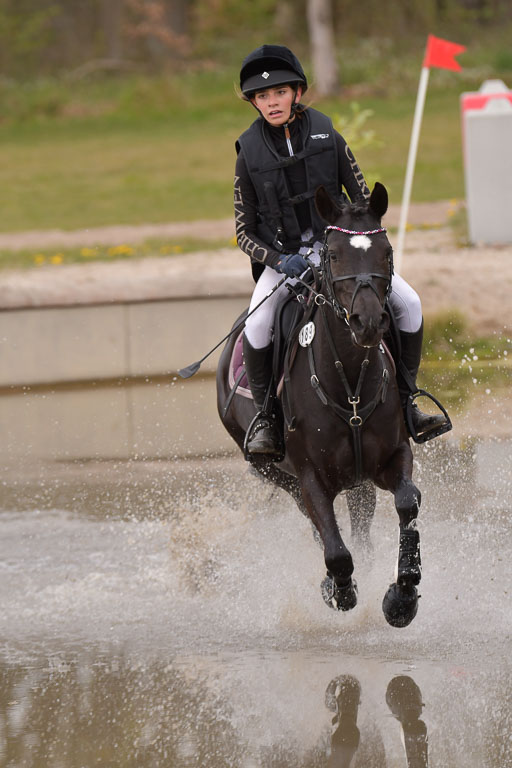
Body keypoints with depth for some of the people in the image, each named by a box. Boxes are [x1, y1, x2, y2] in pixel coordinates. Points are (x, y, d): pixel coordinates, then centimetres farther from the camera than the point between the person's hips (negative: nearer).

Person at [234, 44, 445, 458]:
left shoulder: (327, 137, -2)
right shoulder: (250, 153, -4)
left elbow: (364, 201, 5)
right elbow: (244, 233, 0)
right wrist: (279, 261, -18)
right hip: (281, 257, -2)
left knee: (408, 302, -17)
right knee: (257, 326, -31)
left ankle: (404, 397, -1)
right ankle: (264, 414, -10)